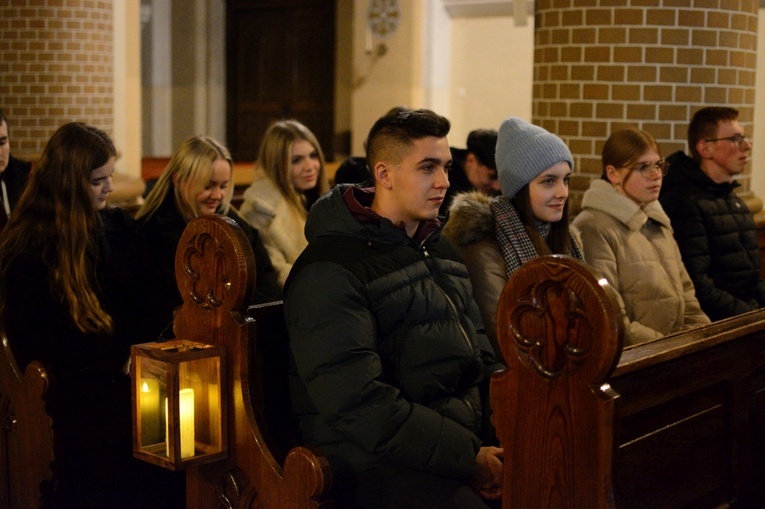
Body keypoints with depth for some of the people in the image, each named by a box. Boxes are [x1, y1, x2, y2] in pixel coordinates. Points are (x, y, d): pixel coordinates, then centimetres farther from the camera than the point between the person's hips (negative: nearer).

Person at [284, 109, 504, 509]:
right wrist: (468, 458, -18)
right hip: (379, 459, -8)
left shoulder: (439, 250, 19)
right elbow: (359, 404, -18)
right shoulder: (329, 269, -10)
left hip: (470, 437, 8)